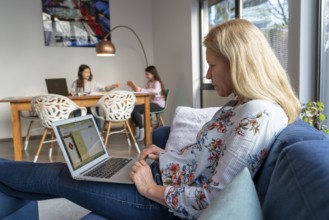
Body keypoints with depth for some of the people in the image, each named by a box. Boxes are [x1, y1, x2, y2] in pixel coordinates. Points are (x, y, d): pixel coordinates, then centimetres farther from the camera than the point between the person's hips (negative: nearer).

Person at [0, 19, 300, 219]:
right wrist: (167, 155, 9)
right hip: (172, 176, 9)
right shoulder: (243, 104, 4)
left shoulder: (259, 114, -27)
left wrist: (153, 189, -16)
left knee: (62, 177, 3)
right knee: (70, 169, 14)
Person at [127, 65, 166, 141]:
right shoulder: (148, 83, 17)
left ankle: (141, 129, -15)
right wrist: (134, 86, 5)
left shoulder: (157, 83, -9)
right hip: (150, 103, 8)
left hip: (158, 105, -8)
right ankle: (137, 128, -4)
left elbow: (155, 91, -32)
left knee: (135, 109, -26)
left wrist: (141, 90, -36)